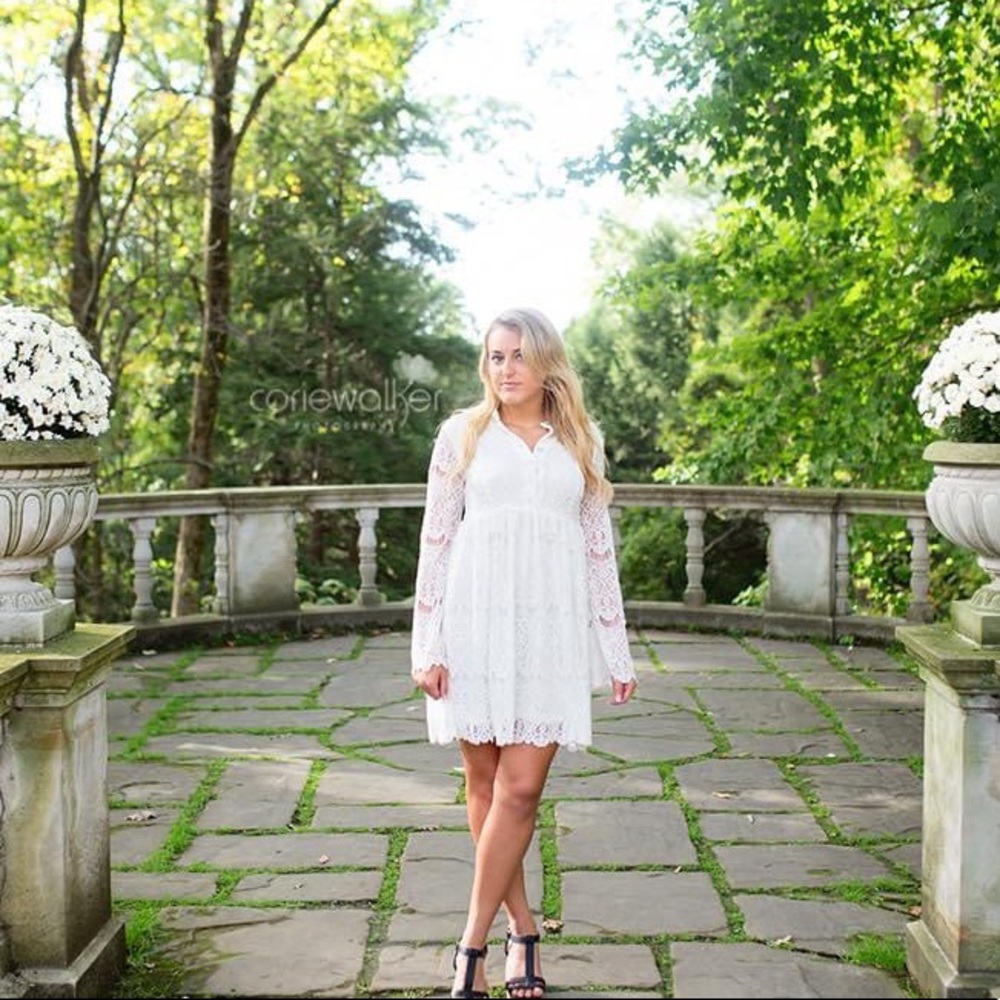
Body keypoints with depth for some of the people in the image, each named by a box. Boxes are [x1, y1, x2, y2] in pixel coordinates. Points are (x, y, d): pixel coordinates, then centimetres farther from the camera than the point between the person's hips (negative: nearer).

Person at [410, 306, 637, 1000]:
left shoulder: (581, 441, 11)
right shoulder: (463, 434, 6)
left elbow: (599, 546, 12)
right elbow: (436, 538, 4)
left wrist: (618, 651, 9)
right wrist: (427, 645, -3)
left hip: (551, 630, 0)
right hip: (476, 624, 0)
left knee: (521, 788, -7)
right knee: (485, 783, 4)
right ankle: (522, 931, 18)